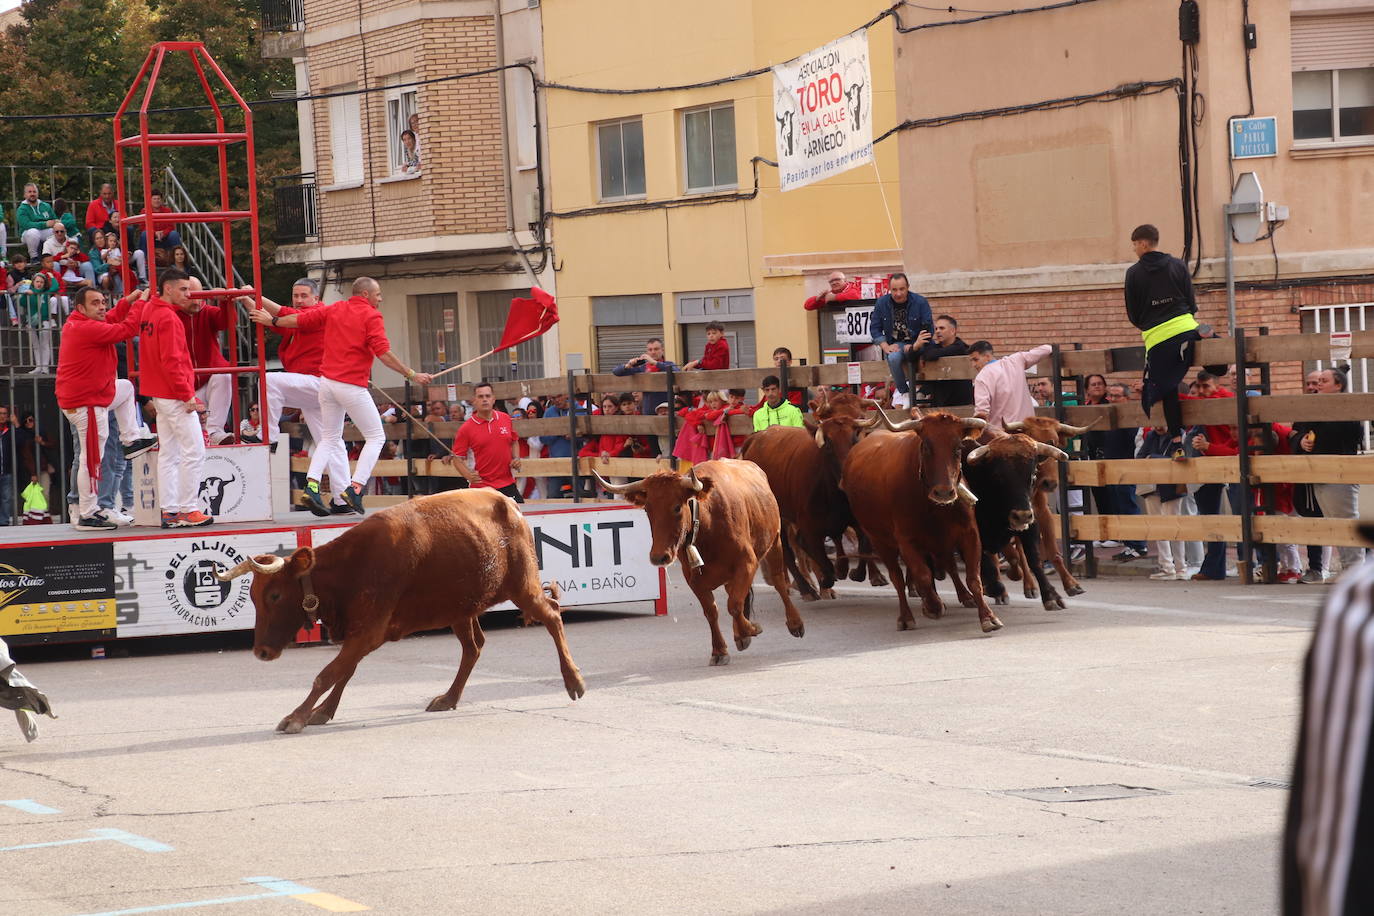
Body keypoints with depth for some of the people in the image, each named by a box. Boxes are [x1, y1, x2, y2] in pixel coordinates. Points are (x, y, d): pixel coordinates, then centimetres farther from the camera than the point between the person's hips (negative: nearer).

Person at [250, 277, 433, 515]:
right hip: (353, 386, -6)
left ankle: (311, 485, -1)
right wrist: (412, 375, -9)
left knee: (331, 439, 17)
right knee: (375, 437, 5)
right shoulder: (371, 316, -6)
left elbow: (300, 319, 19)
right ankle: (356, 488, -9)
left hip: (327, 382, 6)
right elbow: (384, 354, -14)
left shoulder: (334, 310, 11)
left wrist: (273, 320, 35)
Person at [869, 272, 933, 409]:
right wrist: (886, 346, -10)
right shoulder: (881, 303, 0)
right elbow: (875, 328, 5)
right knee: (893, 358, -34)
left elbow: (929, 329, -7)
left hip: (916, 343, 0)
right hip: (895, 344, 0)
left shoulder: (920, 302, -6)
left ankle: (901, 392, -12)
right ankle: (904, 392, -13)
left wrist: (915, 346, -20)